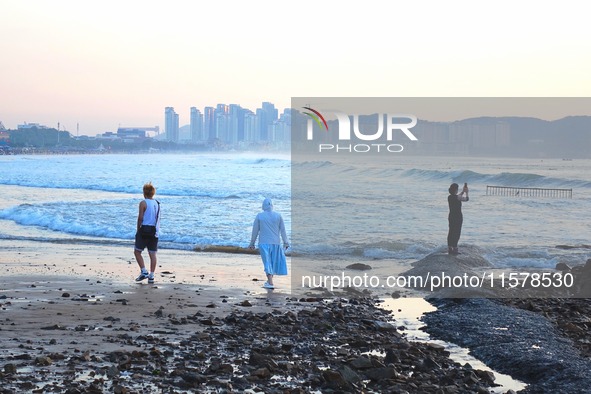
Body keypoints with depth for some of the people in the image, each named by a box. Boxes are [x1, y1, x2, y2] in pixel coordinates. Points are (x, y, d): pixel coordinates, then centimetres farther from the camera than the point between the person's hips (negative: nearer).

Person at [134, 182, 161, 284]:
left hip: (144, 230, -6)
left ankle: (144, 271, -5)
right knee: (153, 254, 6)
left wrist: (138, 230, -1)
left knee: (137, 251, 6)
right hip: (155, 231, 6)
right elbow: (158, 219, 12)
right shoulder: (157, 203, 10)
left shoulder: (143, 203, -8)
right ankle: (151, 276, 5)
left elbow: (140, 218, -11)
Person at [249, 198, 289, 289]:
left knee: (267, 262, 0)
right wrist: (285, 242, 9)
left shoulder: (259, 216, -6)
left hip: (264, 243, -2)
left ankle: (270, 283, -8)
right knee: (274, 261, 18)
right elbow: (282, 230, 1)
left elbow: (255, 231, -2)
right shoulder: (278, 215, -2)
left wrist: (252, 243, 7)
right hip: (275, 242, 2)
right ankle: (269, 280, 29)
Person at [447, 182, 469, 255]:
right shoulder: (457, 197, -18)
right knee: (457, 233, -1)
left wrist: (463, 191, 29)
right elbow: (467, 199, -2)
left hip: (451, 216, 7)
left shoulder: (449, 197, 3)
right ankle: (454, 249, 0)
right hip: (458, 217, -7)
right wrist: (466, 192, 15)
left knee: (451, 232, 12)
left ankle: (449, 248, 16)